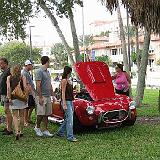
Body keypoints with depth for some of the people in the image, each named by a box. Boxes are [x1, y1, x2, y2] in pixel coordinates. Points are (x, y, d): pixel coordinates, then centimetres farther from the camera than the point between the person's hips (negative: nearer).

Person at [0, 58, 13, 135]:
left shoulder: (9, 72, -14)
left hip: (7, 94, -10)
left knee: (7, 110, -9)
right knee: (6, 111, 12)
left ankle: (9, 129, -6)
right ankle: (7, 127, 19)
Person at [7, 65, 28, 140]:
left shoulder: (9, 77, 1)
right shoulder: (23, 77, -1)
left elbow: (8, 88, -8)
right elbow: (25, 87, -9)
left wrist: (9, 98, -8)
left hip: (13, 99, 0)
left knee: (15, 116, 4)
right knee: (21, 116, 13)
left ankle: (17, 132, -12)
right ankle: (21, 132, 21)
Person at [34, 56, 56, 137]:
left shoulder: (47, 72, 16)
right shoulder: (39, 71, -11)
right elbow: (38, 85, -16)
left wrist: (53, 95, 17)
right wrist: (40, 98, -19)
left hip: (48, 96, 8)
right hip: (42, 96, -8)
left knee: (46, 114, 8)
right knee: (41, 114, -2)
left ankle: (46, 131, 13)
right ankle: (37, 127, 19)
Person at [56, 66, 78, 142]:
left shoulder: (68, 81, 15)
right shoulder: (64, 80, -12)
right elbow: (63, 93, -15)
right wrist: (64, 104, -19)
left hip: (70, 101, 10)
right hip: (66, 101, -10)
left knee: (67, 119, 14)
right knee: (70, 119, -9)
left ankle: (60, 132, 26)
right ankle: (70, 137, -5)